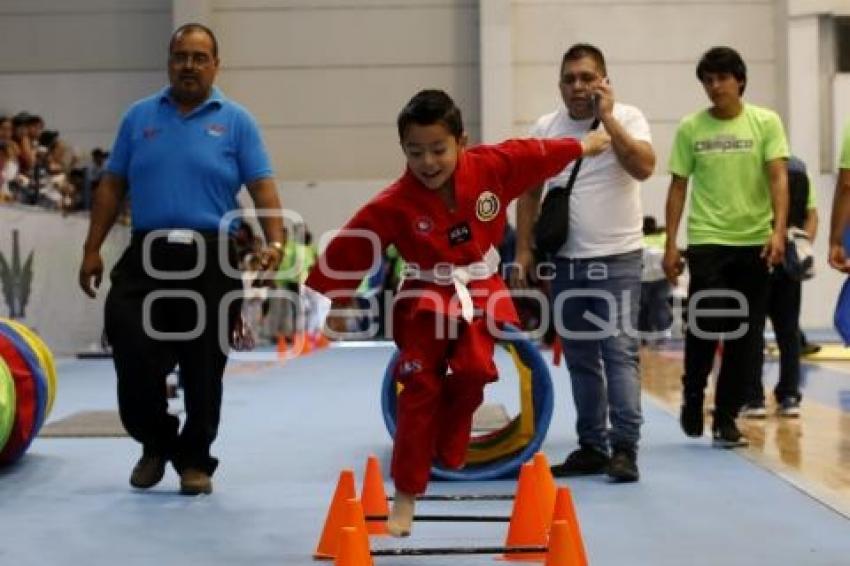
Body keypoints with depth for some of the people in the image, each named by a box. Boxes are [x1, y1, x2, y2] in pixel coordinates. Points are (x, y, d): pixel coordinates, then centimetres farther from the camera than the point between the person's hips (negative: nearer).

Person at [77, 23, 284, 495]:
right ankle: (156, 444, 21)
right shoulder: (139, 117, 11)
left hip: (211, 259, -2)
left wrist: (275, 241, -18)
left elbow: (263, 188, -2)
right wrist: (92, 249, 6)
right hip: (147, 255, 2)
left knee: (203, 368, 5)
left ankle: (196, 460, 21)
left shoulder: (236, 121, 4)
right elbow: (111, 187, 12)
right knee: (134, 359, -3)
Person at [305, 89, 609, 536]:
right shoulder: (393, 204, -19)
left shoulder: (493, 167, -13)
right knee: (420, 391, -2)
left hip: (481, 292, 2)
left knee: (472, 372, -15)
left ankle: (449, 456, 12)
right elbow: (348, 249, -17)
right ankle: (405, 496, 6)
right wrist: (314, 298, -16)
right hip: (425, 298, -2)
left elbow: (535, 153, 4)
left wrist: (582, 145, 18)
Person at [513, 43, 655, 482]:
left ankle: (624, 447, -9)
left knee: (620, 351, -10)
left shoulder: (627, 118, -4)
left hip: (617, 259, -4)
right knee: (580, 359, 10)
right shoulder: (545, 128, 6)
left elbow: (643, 167, -22)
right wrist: (523, 252, 3)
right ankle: (591, 447, 18)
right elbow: (529, 193, 9)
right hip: (565, 261, 4)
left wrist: (606, 117, -20)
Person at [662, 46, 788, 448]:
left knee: (746, 334, 3)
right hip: (706, 241, -1)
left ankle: (725, 418, 14)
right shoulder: (690, 128, 3)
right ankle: (693, 395, 18)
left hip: (754, 242, 1)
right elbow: (678, 186, 6)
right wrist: (670, 244, 0)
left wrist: (779, 230, -20)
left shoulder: (766, 122, 1)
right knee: (704, 324, -9)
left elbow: (778, 178, -6)